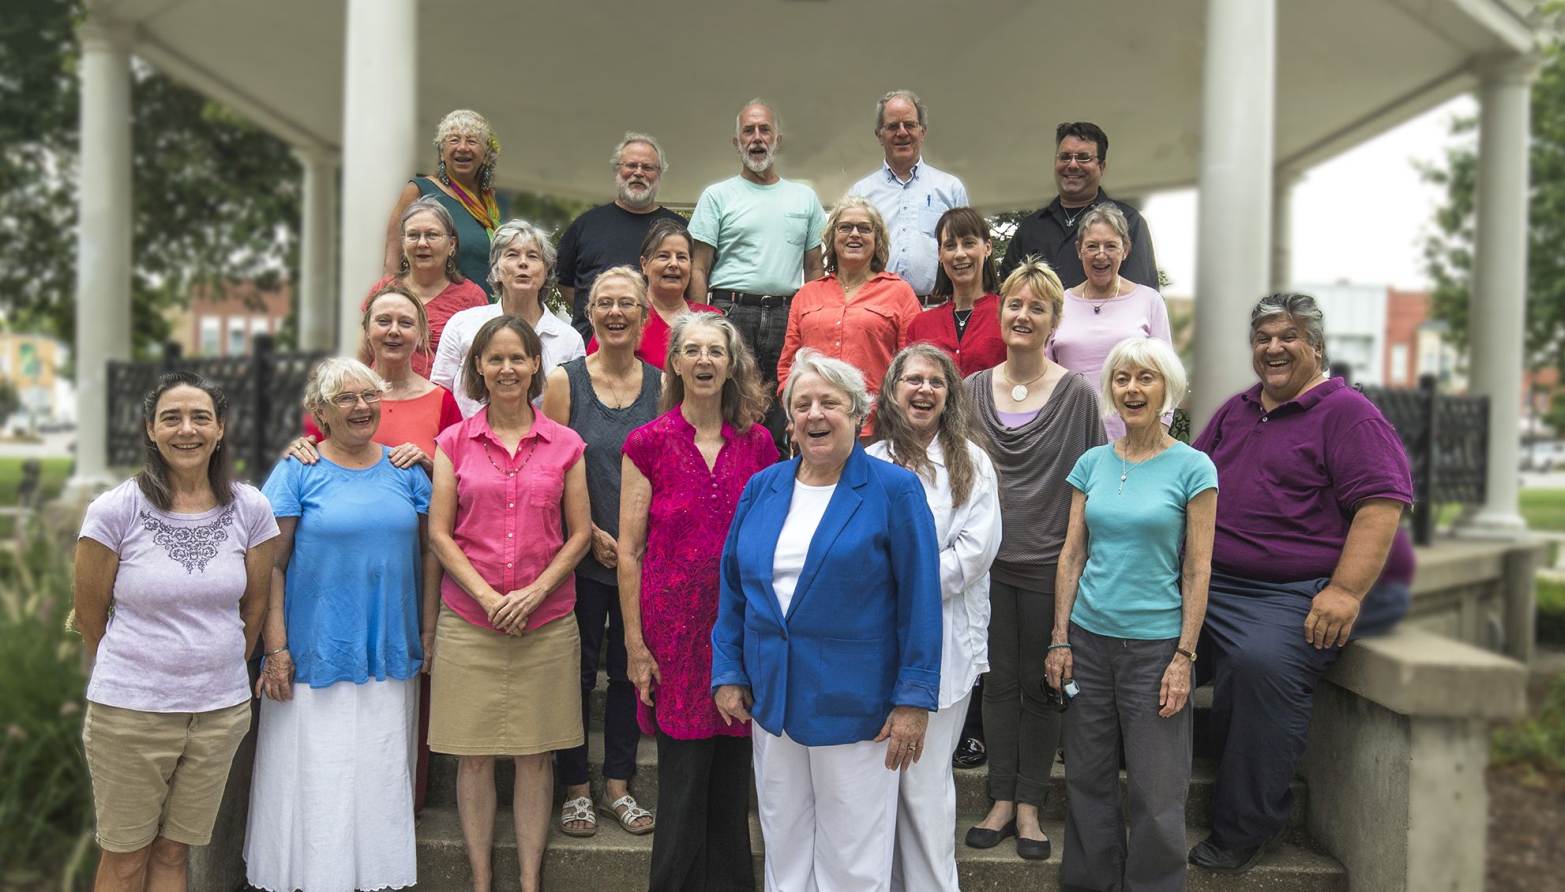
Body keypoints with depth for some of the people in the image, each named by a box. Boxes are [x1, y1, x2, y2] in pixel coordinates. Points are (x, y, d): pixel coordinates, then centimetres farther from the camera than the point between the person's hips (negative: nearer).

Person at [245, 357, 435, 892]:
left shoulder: (404, 469, 7)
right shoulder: (297, 472, -3)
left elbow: (428, 551, 10)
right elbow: (271, 565, -5)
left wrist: (427, 632, 4)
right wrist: (276, 648, -10)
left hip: (391, 660, 3)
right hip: (317, 660, -3)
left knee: (382, 782, 12)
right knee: (315, 786, 4)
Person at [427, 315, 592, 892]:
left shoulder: (565, 444, 5)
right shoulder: (454, 441, 4)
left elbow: (581, 533, 4)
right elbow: (438, 533, 1)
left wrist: (534, 592, -9)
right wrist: (487, 596, -10)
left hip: (546, 622, 0)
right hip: (468, 622, 0)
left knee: (535, 754, 6)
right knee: (473, 755, 5)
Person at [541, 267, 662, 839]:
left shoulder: (661, 384, 4)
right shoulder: (565, 382, -2)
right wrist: (593, 532, -11)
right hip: (582, 554, -2)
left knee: (631, 668, 11)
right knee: (578, 669, 5)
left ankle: (618, 785, 25)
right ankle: (576, 789, 20)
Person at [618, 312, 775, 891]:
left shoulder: (758, 443, 5)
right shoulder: (647, 443, -3)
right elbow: (629, 550, -2)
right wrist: (635, 643, -5)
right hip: (676, 629, -2)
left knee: (732, 780, 11)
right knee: (682, 782, 4)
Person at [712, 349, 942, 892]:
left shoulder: (895, 491, -8)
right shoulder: (761, 489, 5)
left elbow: (919, 601, -10)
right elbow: (732, 590, 10)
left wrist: (913, 699, -12)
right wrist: (727, 673, 5)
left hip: (854, 704, -4)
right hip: (771, 700, 4)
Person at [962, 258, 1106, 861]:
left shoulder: (1076, 393, -3)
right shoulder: (973, 390, 5)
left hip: (1048, 563, -2)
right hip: (988, 561, 2)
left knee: (1040, 685, 8)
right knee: (998, 681, 9)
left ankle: (1029, 805, 21)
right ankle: (1001, 800, 22)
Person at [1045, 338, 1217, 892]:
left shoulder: (1192, 467, -4)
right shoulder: (1092, 463, 5)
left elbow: (1197, 570, -5)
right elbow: (1072, 555, 6)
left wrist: (1185, 656, -10)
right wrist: (1060, 639, 2)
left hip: (1156, 643, -3)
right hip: (1089, 639, 3)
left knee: (1156, 792, 3)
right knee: (1088, 780, 12)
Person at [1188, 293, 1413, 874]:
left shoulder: (1347, 413, -2)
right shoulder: (1235, 412, 21)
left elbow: (1383, 502, -13)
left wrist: (1346, 592, -23)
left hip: (1304, 591, -7)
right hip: (1214, 582, 7)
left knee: (1262, 660, -33)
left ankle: (1242, 831, -18)